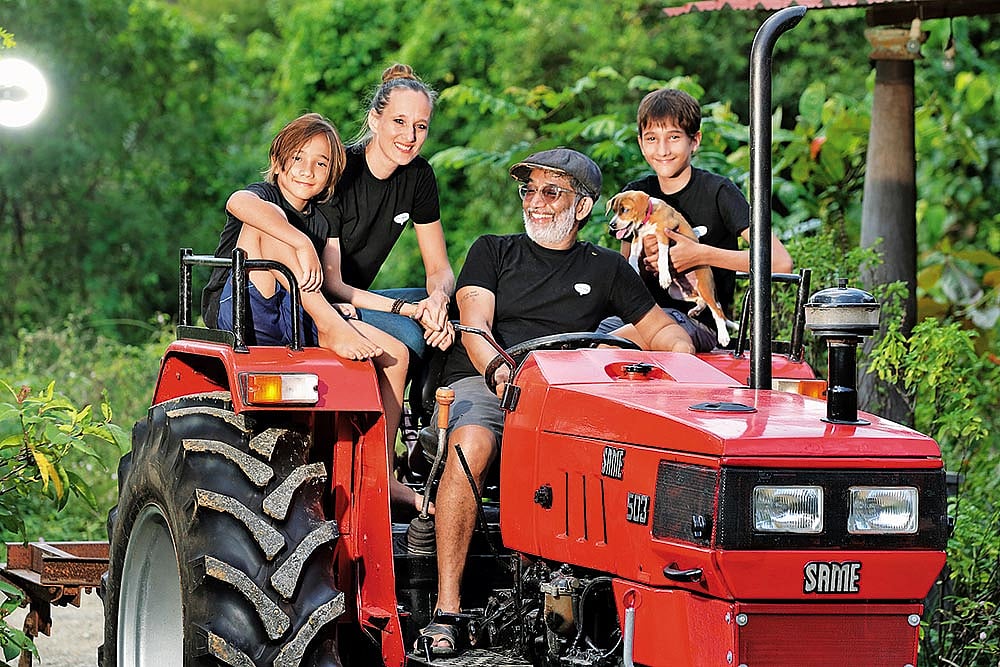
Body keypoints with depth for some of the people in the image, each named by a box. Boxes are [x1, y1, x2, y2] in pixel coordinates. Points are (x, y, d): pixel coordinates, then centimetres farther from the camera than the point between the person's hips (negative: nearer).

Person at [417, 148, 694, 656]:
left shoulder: (606, 268, 21)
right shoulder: (492, 252, 17)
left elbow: (659, 329, 22)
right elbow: (474, 326, 1)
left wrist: (682, 350, -4)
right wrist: (499, 371, -21)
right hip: (482, 382, -1)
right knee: (471, 444, -37)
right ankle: (446, 609, -37)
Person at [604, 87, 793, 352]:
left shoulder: (718, 192, -4)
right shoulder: (635, 195, 12)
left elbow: (780, 262, -15)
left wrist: (700, 255, -20)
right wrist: (645, 257, -9)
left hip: (702, 322, -5)